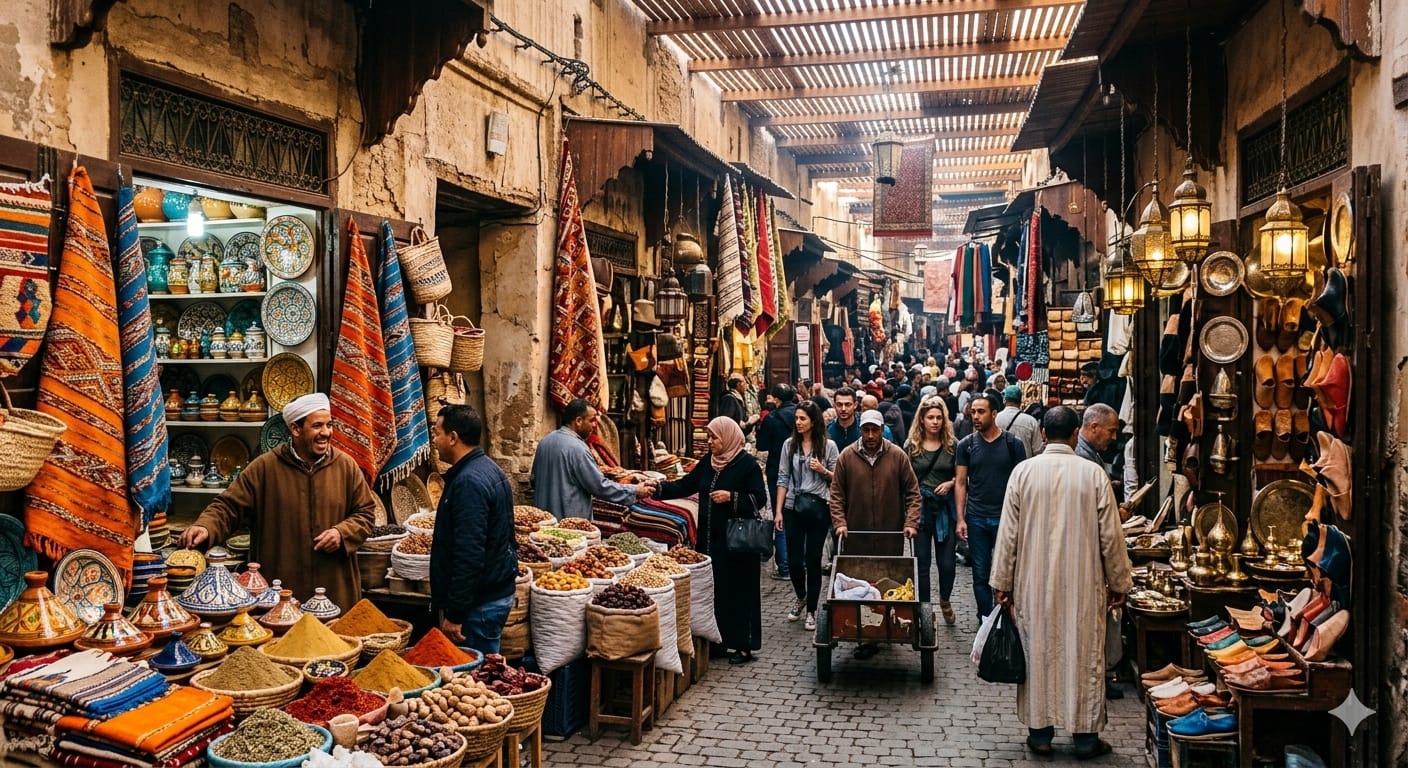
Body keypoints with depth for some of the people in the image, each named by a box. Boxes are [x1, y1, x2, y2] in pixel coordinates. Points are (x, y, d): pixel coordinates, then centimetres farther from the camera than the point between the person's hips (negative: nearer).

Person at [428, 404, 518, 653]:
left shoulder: (469, 482, -21)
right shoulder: (488, 469, 11)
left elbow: (469, 555, -25)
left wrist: (454, 614, -21)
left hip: (480, 602, -10)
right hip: (497, 590, 10)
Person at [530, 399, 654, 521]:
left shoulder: (545, 441, 7)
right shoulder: (577, 448, -19)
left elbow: (533, 480, 17)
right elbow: (600, 486, -19)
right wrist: (635, 492, -10)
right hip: (570, 519, -8)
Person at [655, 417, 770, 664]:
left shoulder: (747, 464, -8)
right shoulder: (707, 463, 11)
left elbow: (760, 499, -10)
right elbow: (685, 486, 11)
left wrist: (731, 497, -20)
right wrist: (657, 489, 0)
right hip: (709, 538, 6)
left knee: (737, 590, 0)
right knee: (712, 590, 8)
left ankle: (743, 645, 10)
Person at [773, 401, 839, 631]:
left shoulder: (828, 446, -2)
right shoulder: (789, 445, 4)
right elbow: (783, 479, 4)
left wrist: (823, 471, -15)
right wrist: (779, 510, 0)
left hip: (818, 508, -2)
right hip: (793, 507, 2)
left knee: (813, 559, 2)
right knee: (793, 558, 4)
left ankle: (811, 610, 15)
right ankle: (801, 597, 33)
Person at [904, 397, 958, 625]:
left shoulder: (952, 445, 2)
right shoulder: (911, 446, 2)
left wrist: (950, 483, -10)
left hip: (945, 508, 0)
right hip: (920, 507, 0)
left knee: (947, 562, 2)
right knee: (922, 563, 4)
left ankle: (945, 600, 31)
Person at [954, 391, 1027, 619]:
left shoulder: (1013, 444, -1)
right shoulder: (966, 445, 3)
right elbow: (960, 483, 4)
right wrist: (960, 519, -3)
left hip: (1006, 517, -2)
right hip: (976, 519, 2)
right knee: (980, 574, 8)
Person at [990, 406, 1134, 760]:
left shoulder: (1023, 472, -6)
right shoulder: (1094, 474, -8)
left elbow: (1008, 533, -3)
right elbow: (1110, 536, -3)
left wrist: (1003, 583, 6)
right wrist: (1118, 583, 9)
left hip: (1034, 583, 1)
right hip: (1083, 585, -1)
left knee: (1039, 653, 10)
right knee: (1084, 655, 9)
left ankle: (1040, 732, 17)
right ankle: (1086, 736, 18)